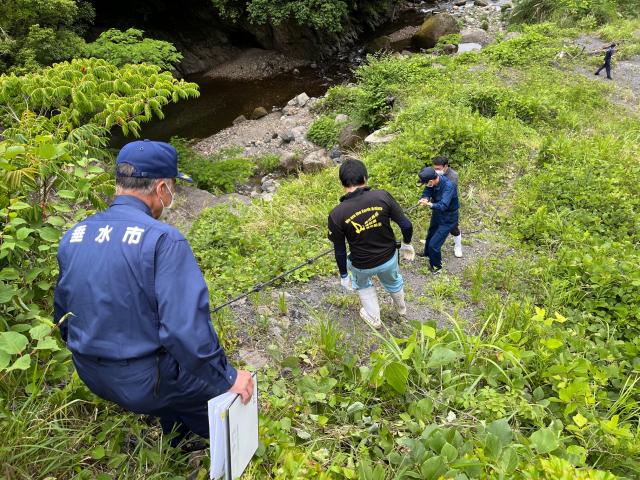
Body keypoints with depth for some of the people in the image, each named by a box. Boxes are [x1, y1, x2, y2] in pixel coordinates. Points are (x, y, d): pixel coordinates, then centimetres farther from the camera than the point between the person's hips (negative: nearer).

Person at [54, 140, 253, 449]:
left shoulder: (73, 237, -1)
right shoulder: (163, 240, -23)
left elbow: (62, 315, 11)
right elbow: (186, 328, -30)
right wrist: (226, 380, -17)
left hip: (92, 377, 8)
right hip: (144, 383, -7)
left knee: (175, 369, 32)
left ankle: (182, 447, 48)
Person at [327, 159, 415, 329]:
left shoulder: (336, 215, -22)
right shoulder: (382, 196, -22)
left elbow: (340, 251, -13)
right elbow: (406, 225, -15)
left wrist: (343, 275, 4)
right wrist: (406, 244, 6)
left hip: (362, 265, -1)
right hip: (389, 257, 2)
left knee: (362, 285, 35)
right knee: (393, 282, 35)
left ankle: (374, 318, 50)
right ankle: (401, 307, 63)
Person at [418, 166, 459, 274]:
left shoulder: (449, 186, -36)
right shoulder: (432, 182, -16)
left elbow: (443, 205, -43)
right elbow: (426, 192, -13)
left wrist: (429, 204, -60)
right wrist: (424, 199, -38)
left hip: (447, 219, -7)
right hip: (437, 215, 8)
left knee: (434, 244, -4)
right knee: (430, 236, 28)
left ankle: (436, 266, 22)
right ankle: (427, 254, 57)